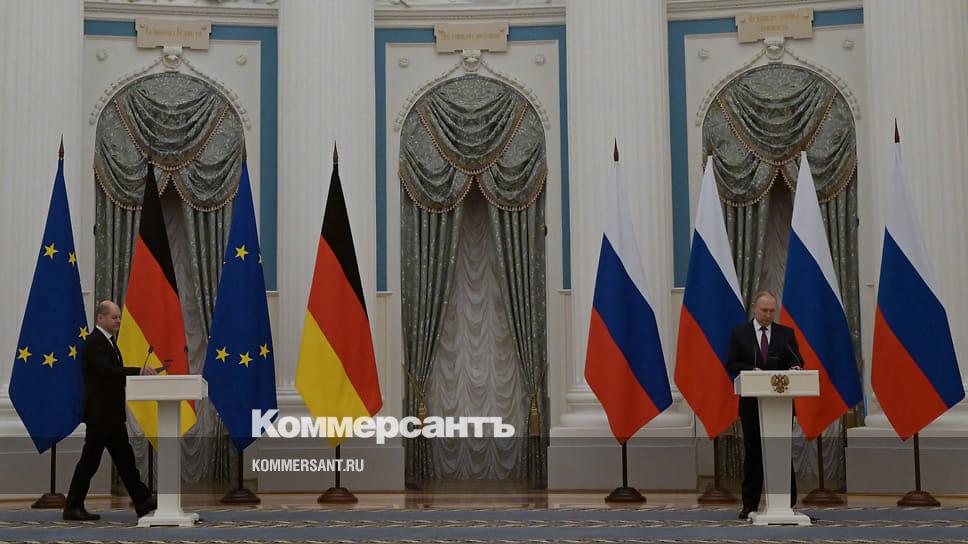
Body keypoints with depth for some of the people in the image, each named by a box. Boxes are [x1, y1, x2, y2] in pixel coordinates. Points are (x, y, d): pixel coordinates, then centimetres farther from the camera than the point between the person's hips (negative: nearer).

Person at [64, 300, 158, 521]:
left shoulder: (108, 341, 16)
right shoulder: (94, 341, -14)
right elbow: (107, 370, -29)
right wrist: (138, 371, -34)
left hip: (112, 412, 10)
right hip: (100, 413, -10)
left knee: (125, 458, 9)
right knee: (90, 459, -2)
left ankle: (142, 502, 10)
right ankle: (73, 507, 6)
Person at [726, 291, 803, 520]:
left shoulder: (786, 334, 7)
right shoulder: (739, 333, 4)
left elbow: (796, 362, 3)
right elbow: (731, 363, 0)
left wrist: (794, 368, -20)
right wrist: (751, 370, -16)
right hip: (751, 402, 0)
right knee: (753, 453, 5)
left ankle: (787, 503, 5)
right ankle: (750, 504, 11)